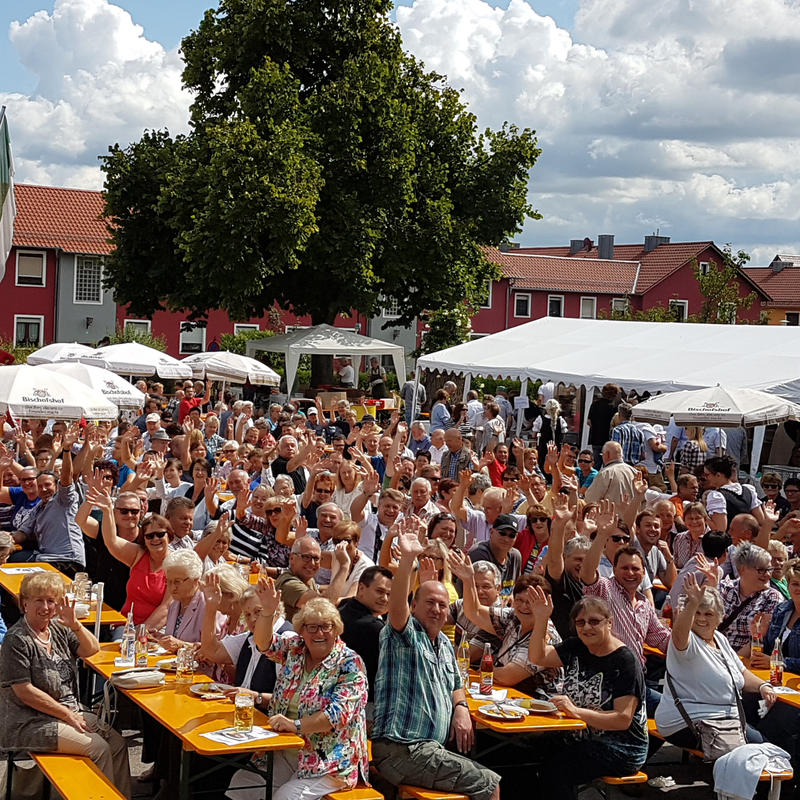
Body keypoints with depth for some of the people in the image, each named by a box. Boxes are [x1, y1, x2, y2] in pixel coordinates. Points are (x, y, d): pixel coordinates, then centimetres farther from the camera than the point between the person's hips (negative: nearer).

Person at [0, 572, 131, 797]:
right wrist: (68, 715, -15)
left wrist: (75, 625, -13)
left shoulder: (57, 628, 8)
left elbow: (91, 649, 7)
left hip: (71, 712, 8)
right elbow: (24, 691, -18)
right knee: (98, 747, -20)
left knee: (117, 743, -5)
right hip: (31, 724, -8)